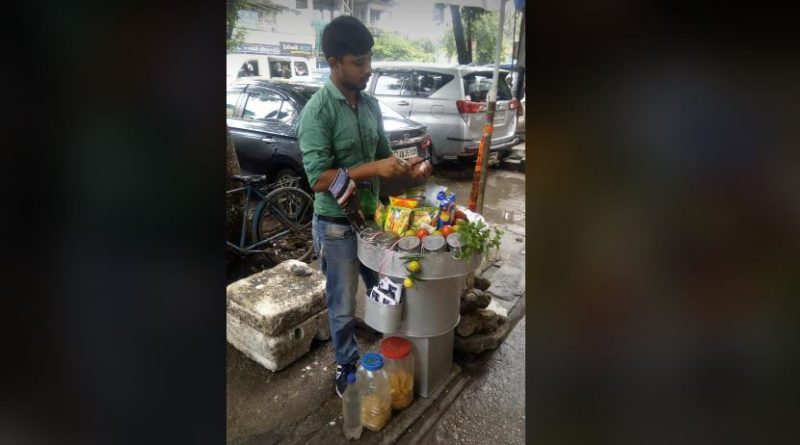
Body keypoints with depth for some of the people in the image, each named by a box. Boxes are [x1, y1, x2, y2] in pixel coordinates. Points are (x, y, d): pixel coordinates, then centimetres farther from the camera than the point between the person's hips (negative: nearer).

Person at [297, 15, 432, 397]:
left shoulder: (370, 104, 3)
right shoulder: (317, 111, -18)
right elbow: (319, 178, -23)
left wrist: (407, 168, -9)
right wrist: (373, 169, -27)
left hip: (372, 216, 6)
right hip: (337, 225, -6)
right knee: (343, 305, 10)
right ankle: (346, 367, 33)